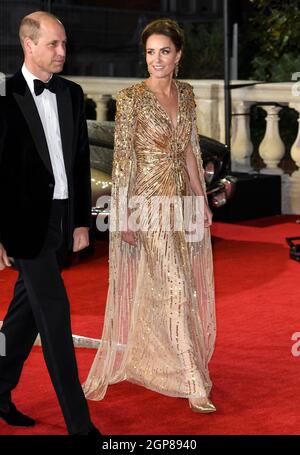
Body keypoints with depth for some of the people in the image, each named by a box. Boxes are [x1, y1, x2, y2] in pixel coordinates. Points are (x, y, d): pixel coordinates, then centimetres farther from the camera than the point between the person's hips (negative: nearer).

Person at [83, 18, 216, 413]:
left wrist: (202, 199, 11)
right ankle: (193, 384, 2)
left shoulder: (185, 94, 8)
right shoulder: (131, 98, -11)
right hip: (147, 202, -7)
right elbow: (122, 160, -12)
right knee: (174, 288, -6)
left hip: (179, 200, 7)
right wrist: (124, 216, -16)